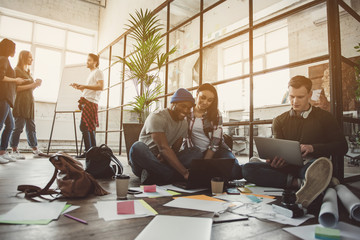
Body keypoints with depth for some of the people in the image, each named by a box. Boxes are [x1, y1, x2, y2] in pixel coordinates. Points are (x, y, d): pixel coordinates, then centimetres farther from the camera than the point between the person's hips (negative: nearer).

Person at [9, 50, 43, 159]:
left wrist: (36, 84, 7)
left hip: (29, 102, 8)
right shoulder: (17, 70, -1)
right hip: (20, 102, -8)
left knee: (31, 126, 6)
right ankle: (14, 151, 1)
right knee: (18, 126, -7)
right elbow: (16, 88, -13)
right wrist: (32, 85, -14)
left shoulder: (27, 72, 23)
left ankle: (35, 149, 8)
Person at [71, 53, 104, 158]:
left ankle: (88, 151, -12)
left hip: (90, 102, -10)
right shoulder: (91, 74, 27)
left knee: (84, 126, -14)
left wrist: (85, 86, -16)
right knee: (89, 128, 8)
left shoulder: (98, 72, -1)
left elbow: (100, 86, -17)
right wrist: (79, 87, 15)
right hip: (86, 102, 10)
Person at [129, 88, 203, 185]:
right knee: (138, 147, -38)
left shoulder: (184, 123, 7)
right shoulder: (157, 117, -17)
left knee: (196, 152, -13)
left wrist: (164, 157, -24)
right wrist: (185, 172, -38)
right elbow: (163, 148, -29)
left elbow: (175, 149, 2)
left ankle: (152, 177, -26)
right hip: (144, 163, -5)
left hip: (163, 161, 6)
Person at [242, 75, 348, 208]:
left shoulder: (324, 117, 12)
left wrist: (312, 148, -13)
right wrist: (274, 160, -18)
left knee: (322, 164, -38)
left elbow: (342, 147, 5)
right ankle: (300, 183, -36)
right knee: (247, 168, -25)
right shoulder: (279, 121, 16)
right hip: (287, 167, 3)